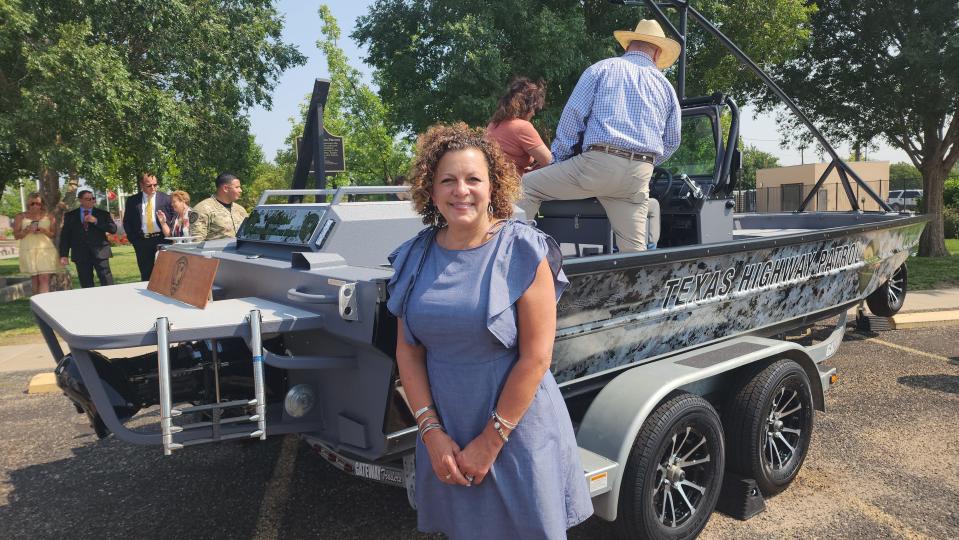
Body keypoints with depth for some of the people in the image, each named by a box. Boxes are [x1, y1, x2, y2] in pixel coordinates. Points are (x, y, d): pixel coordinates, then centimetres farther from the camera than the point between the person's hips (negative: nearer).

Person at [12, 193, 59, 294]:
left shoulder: (49, 216, 8)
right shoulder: (20, 217, 7)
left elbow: (54, 234, 8)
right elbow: (16, 235, 6)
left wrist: (44, 231, -12)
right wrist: (26, 231, -13)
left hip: (46, 250, -1)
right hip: (29, 251, 1)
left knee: (44, 278, -12)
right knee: (34, 278, 6)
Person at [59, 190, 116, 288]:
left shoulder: (103, 214, 9)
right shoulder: (70, 216, 11)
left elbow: (113, 229, -2)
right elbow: (65, 236, 9)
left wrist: (96, 221, -11)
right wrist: (63, 255, 1)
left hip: (100, 253, -1)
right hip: (81, 254, 1)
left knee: (107, 282, -6)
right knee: (86, 285, 4)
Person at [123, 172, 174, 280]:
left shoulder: (166, 198, 2)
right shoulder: (132, 201, 6)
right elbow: (127, 222, 11)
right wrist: (133, 239, 2)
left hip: (162, 240, -1)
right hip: (142, 242, 2)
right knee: (146, 276, 6)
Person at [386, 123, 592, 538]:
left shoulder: (523, 252, -13)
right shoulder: (416, 257, 0)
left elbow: (536, 357, -15)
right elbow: (408, 349, 1)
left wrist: (490, 441, -13)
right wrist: (431, 432, -6)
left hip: (519, 431, -3)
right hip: (444, 433, 4)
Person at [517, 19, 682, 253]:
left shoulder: (603, 68, 11)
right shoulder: (665, 86, 21)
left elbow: (573, 114, 3)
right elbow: (672, 141, 24)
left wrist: (559, 159, 9)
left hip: (598, 163, -4)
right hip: (640, 175, 4)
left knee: (526, 187, 6)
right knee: (634, 248, 6)